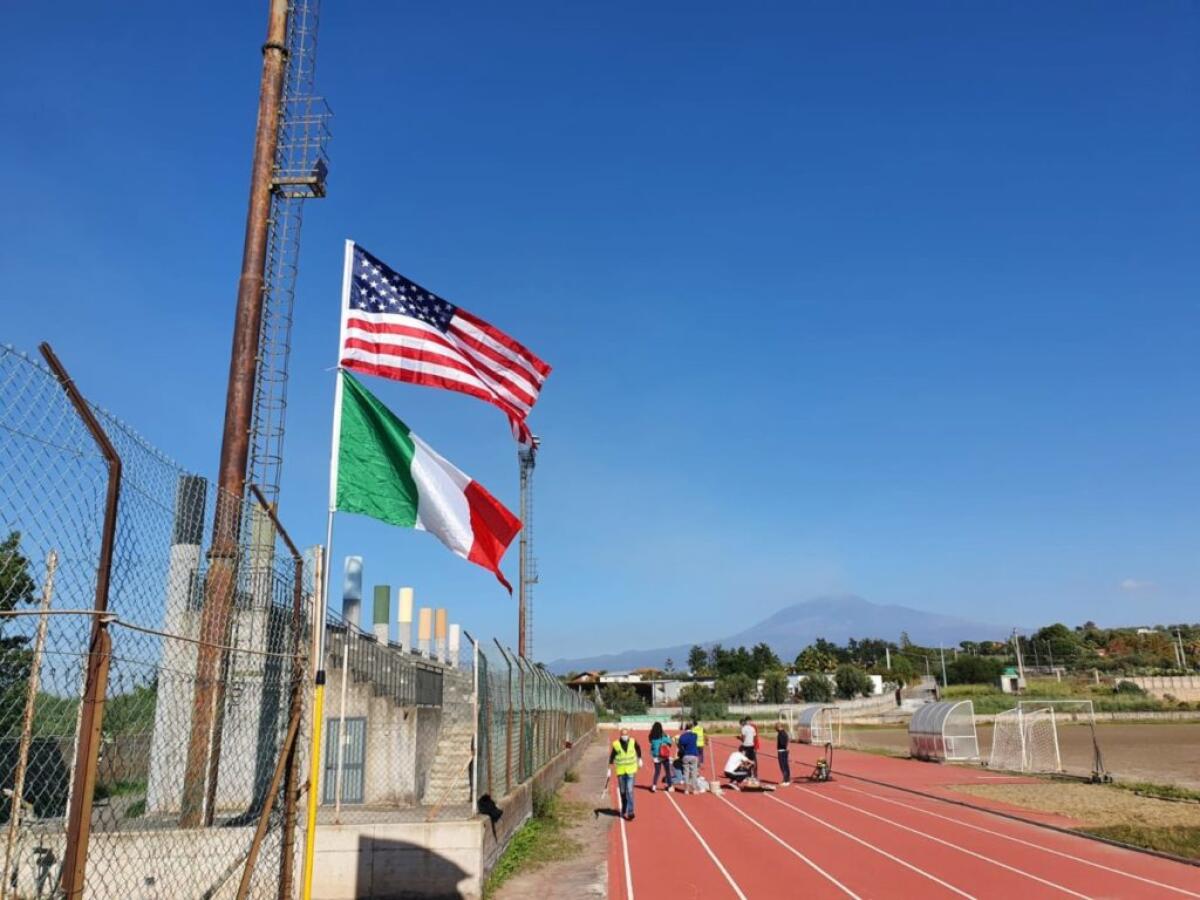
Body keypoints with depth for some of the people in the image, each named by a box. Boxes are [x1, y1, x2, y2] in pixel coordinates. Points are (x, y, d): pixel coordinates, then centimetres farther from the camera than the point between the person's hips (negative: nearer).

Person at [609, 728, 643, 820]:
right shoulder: (616, 744, -10)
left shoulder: (633, 742, -7)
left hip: (631, 770, -1)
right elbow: (611, 757, -3)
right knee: (622, 792, 12)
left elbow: (638, 748, 15)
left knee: (630, 791, -11)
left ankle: (630, 812, -11)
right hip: (620, 771, 1)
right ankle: (624, 810, 32)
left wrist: (639, 759, 25)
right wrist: (610, 769, -4)